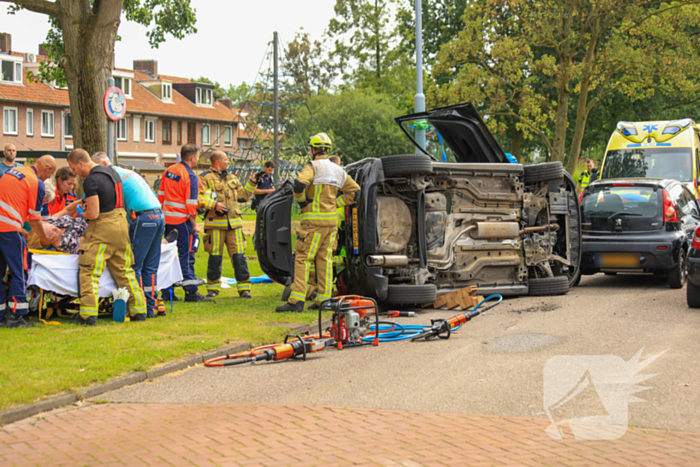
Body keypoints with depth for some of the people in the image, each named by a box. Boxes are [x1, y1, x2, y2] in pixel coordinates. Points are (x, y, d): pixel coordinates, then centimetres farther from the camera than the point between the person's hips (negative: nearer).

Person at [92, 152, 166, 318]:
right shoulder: (129, 173, 25)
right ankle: (150, 307, 12)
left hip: (143, 217, -9)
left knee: (134, 265, -4)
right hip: (159, 215, 9)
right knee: (150, 266, 11)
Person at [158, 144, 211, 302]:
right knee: (187, 255, -3)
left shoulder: (168, 171, 10)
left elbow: (160, 195, 15)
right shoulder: (190, 176, -12)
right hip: (182, 221, -7)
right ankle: (191, 292, -2)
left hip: (167, 218, 7)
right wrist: (194, 224, -7)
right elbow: (190, 204, -14)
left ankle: (166, 292, 15)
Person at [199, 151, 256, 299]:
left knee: (239, 256, -1)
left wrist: (252, 183, 16)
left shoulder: (232, 178, 21)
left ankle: (244, 288, 4)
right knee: (215, 257, 1)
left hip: (234, 224, 4)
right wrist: (214, 204, -20)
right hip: (215, 224, -4)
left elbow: (243, 195, 25)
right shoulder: (206, 178, 0)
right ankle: (213, 288, 13)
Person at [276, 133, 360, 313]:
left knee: (302, 259, -6)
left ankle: (296, 300, -12)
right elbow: (354, 191, 18)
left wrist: (302, 200, -9)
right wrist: (336, 203, 14)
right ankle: (324, 299, 11)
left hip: (314, 220, -7)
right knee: (324, 259, 11)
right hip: (331, 220, 7)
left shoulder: (313, 166, -9)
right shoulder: (338, 170, 14)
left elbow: (299, 184, -27)